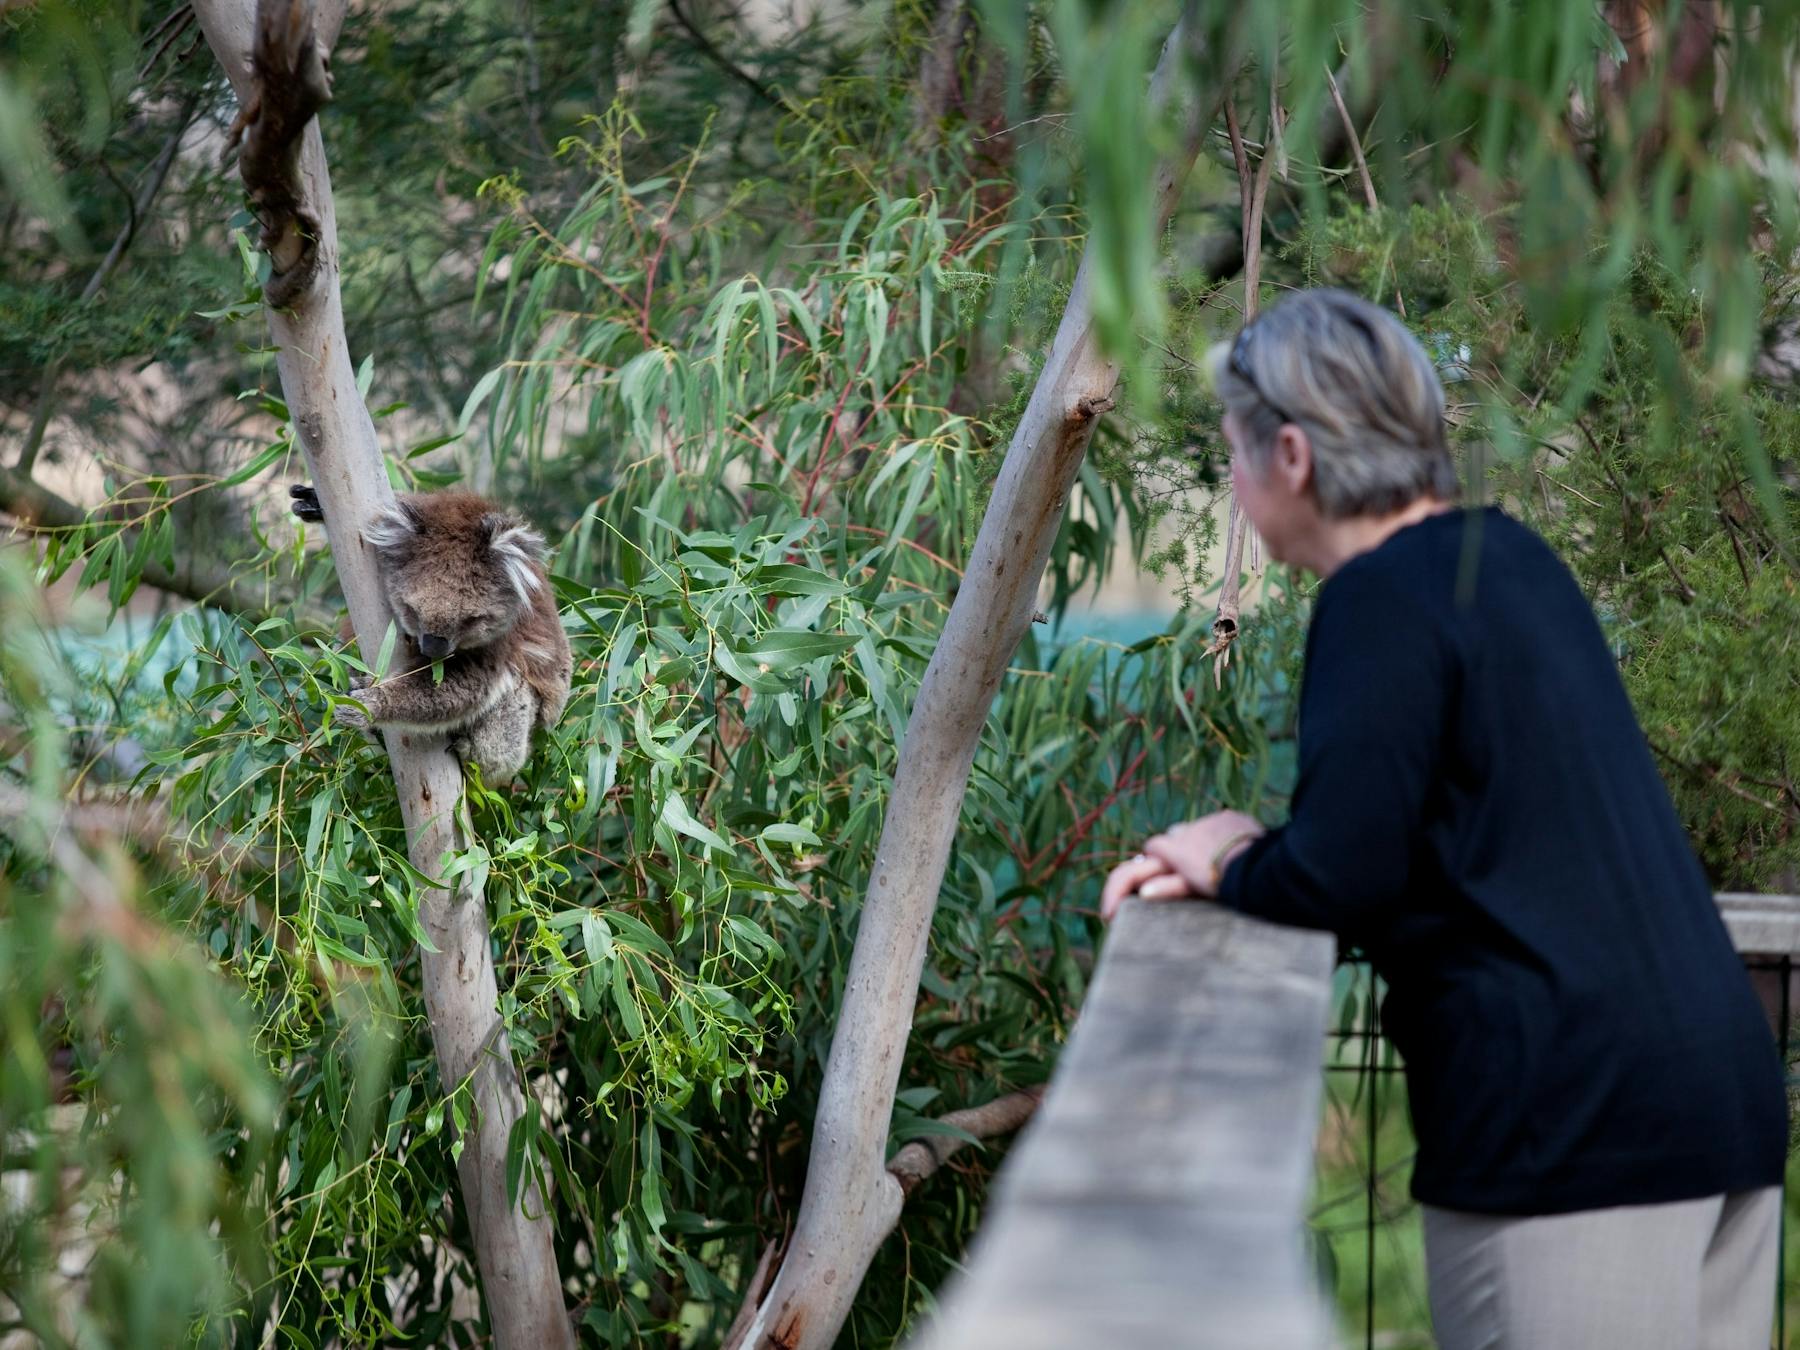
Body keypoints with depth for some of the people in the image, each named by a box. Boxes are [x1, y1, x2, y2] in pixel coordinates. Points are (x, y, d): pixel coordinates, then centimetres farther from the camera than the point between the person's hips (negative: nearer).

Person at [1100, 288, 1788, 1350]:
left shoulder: (1384, 597, -12)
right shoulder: (1509, 559, 15)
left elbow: (1341, 873, -17)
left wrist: (1235, 868, 4)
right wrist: (1239, 863, 13)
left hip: (1574, 1113, -9)